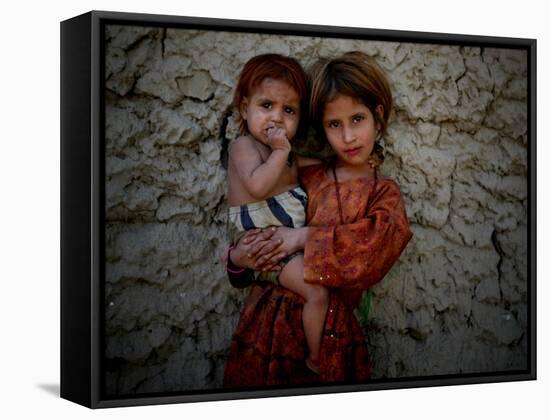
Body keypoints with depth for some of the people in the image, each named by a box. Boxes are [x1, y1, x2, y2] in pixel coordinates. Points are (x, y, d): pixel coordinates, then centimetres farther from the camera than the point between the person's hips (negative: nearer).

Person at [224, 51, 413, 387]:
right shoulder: (305, 179, 7)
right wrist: (238, 258, -13)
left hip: (330, 332, -1)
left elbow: (377, 245, -18)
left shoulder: (385, 194, 3)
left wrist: (304, 238, -20)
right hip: (268, 318, 2)